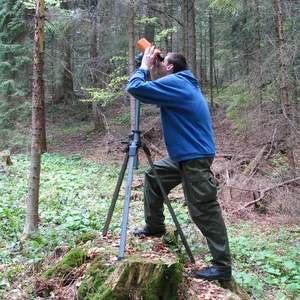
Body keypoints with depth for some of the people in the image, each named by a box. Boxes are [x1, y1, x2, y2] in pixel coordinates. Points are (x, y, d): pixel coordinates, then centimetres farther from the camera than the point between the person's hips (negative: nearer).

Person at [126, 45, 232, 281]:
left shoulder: (174, 82, -15)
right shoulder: (182, 84, 15)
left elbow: (135, 88, -21)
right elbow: (155, 94, 27)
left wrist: (145, 66, -4)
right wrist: (152, 72, 14)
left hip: (196, 157, -10)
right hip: (184, 154, 10)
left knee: (204, 210, -7)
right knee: (153, 176, 21)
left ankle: (223, 266, -1)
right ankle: (155, 226, 31)